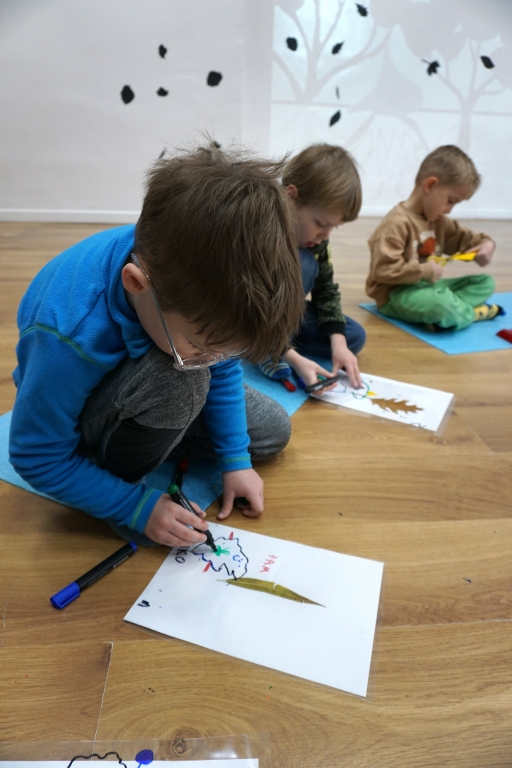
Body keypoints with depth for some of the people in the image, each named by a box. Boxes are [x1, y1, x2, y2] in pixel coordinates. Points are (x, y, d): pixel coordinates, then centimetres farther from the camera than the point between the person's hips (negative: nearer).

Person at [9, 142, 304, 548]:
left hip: (152, 390, 6)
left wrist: (235, 458, -8)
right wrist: (139, 507, -23)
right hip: (78, 418, -5)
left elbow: (224, 370, -9)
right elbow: (38, 459, -24)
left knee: (273, 432, 3)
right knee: (179, 377, -38)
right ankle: (120, 468, -9)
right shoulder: (71, 333, -40)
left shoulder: (193, 272, -26)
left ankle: (152, 426, 13)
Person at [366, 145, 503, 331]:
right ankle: (473, 313, -7)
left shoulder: (438, 220, 12)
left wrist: (485, 244, 4)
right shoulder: (398, 223, -20)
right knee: (442, 306, -40)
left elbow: (462, 237, 26)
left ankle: (452, 309, -16)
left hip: (426, 285, 11)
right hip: (396, 294, -10)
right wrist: (424, 271, -22)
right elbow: (383, 270, -28)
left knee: (485, 282, 11)